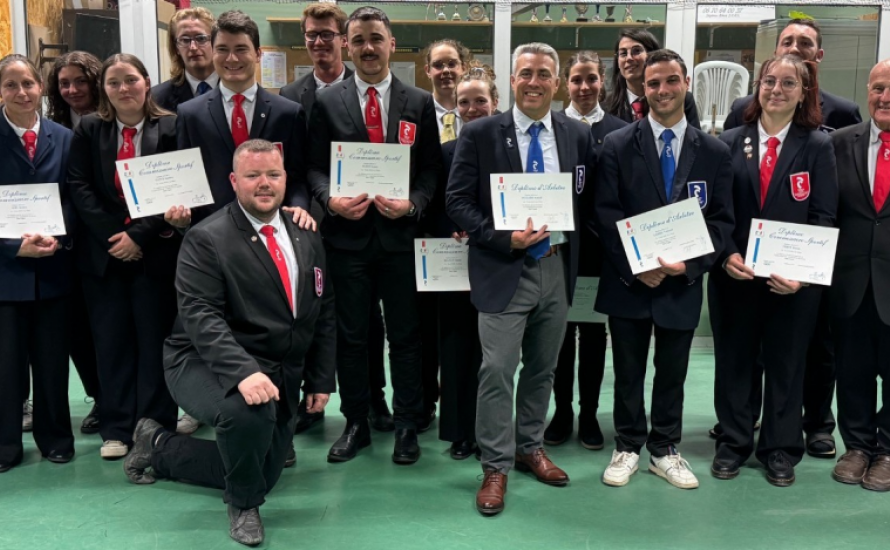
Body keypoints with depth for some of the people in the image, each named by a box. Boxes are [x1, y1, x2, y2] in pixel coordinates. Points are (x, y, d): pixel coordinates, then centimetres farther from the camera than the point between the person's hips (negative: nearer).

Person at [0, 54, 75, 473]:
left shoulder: (63, 138, 5)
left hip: (52, 265, 2)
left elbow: (74, 199, 4)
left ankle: (55, 439, 25)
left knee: (53, 358, 10)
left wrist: (57, 237, -13)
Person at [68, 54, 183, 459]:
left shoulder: (170, 128, 0)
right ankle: (116, 429, 16)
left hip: (155, 252, -2)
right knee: (111, 341, 7)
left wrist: (139, 235, -13)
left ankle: (157, 427, 13)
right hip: (103, 252, 2)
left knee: (154, 340, 4)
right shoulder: (88, 130, 7)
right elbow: (80, 188, 1)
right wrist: (112, 235, -11)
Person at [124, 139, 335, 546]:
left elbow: (323, 314, 11)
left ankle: (159, 447, 36)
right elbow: (201, 315, -24)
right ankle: (242, 507, -7)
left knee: (260, 478, 13)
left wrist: (321, 379, 4)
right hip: (208, 366, -6)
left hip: (279, 374, 7)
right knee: (248, 410, -39)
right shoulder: (207, 239, -12)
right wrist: (243, 371, -38)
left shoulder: (307, 239, 6)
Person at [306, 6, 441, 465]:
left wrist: (412, 203, -14)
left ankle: (406, 427, 20)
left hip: (400, 233, 0)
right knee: (350, 336, 9)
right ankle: (355, 424, 24)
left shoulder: (420, 102, 5)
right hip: (347, 234, 1)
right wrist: (331, 200, -14)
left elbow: (431, 168, 3)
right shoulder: (327, 102, 5)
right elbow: (316, 167, 5)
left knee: (405, 336, 7)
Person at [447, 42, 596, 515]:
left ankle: (530, 447, 33)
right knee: (497, 369, -4)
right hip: (505, 269, -4)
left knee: (542, 367, 15)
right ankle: (496, 466, 10)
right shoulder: (480, 134, -4)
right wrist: (503, 239, -16)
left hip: (557, 267, 4)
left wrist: (572, 245, 0)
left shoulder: (577, 135, 5)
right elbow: (457, 201, -6)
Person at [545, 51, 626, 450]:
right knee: (560, 328, 8)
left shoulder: (619, 131, 2)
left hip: (600, 243, 0)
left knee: (594, 329, 9)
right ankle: (562, 411, 21)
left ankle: (589, 414, 21)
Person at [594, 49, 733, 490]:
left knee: (672, 373, 13)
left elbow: (721, 220, 2)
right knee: (628, 373, 11)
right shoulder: (618, 145, -2)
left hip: (682, 282, 1)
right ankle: (628, 447, 27)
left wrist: (691, 265, -13)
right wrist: (633, 266, -15)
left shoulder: (714, 152, 3)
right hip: (628, 280, -1)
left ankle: (664, 450, 29)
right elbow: (605, 213, -6)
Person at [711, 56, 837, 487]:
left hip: (794, 279, -1)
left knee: (786, 365, 10)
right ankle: (733, 443, 26)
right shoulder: (730, 142, 4)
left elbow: (823, 217, -3)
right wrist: (727, 255, -14)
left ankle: (781, 450, 26)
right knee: (732, 361, 10)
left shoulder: (818, 146, 1)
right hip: (734, 274, 1)